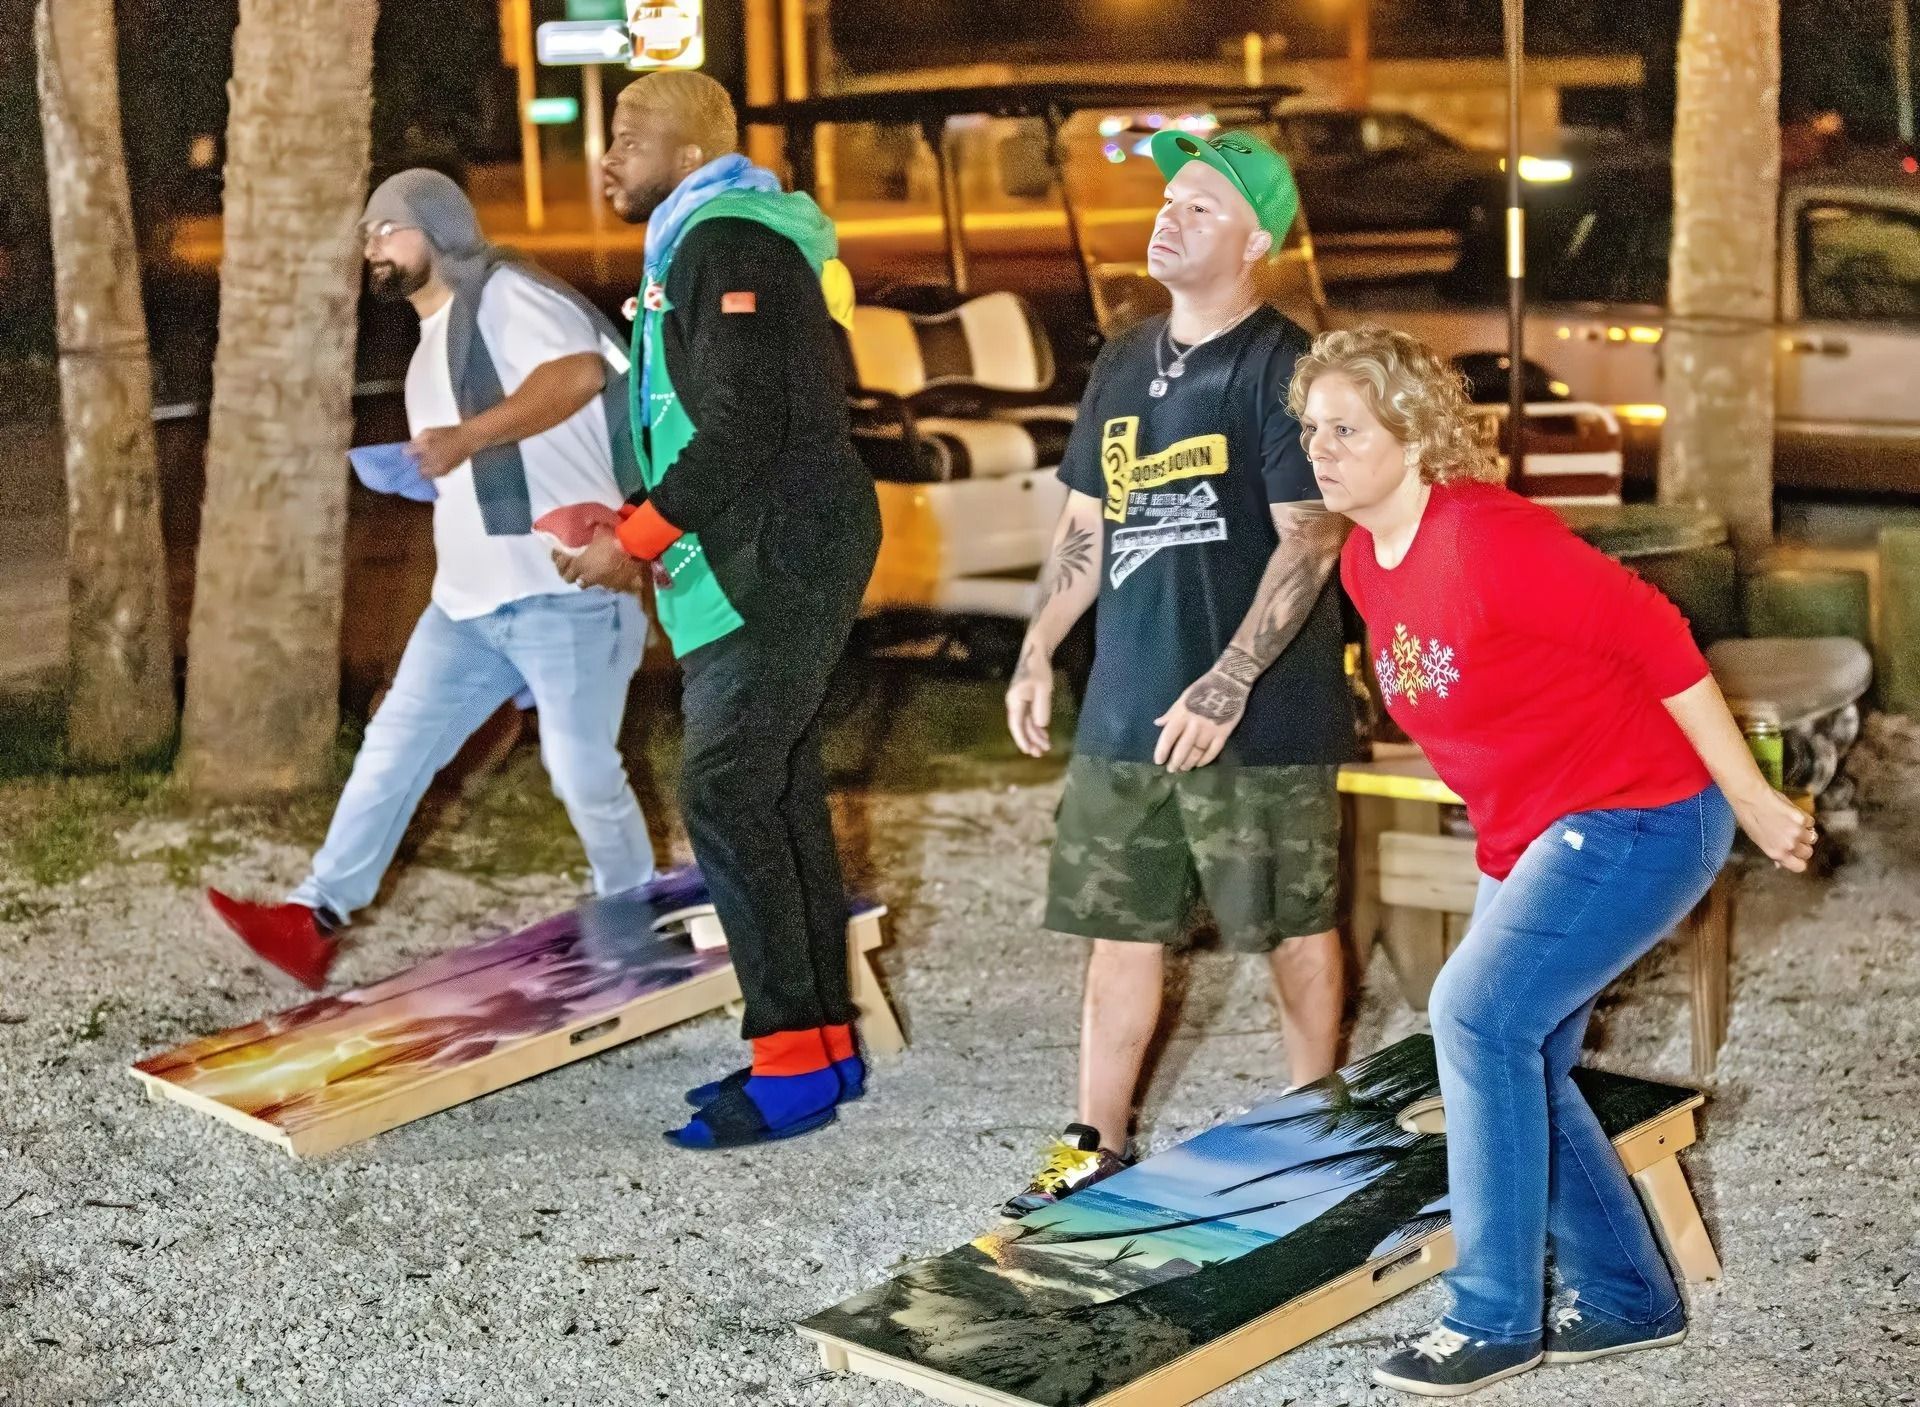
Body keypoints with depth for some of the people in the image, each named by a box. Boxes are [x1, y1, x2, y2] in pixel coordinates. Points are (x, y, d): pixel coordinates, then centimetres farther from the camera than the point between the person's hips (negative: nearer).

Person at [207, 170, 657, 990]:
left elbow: (580, 370, -26)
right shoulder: (433, 348, 24)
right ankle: (315, 917, 0)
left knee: (581, 767, -3)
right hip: (467, 600, 9)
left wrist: (469, 436, -32)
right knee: (393, 747, 1)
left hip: (563, 588, -9)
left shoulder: (504, 295, -5)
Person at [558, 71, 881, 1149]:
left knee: (726, 801, -10)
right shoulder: (709, 243, 20)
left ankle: (792, 1067, -7)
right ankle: (826, 1041, 18)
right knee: (783, 800, 11)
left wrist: (638, 538, -15)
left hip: (775, 568, -11)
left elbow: (743, 429, -21)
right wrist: (642, 523, 18)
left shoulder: (727, 243, -12)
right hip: (767, 563, 11)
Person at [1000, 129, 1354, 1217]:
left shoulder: (1283, 367, -11)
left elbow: (1312, 543, -16)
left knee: (1293, 924, 7)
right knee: (1119, 923, 10)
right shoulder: (1124, 368, 12)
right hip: (1125, 708, 7)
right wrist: (1038, 656, 13)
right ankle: (1101, 1142, 19)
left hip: (1258, 716, -7)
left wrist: (1226, 686, -22)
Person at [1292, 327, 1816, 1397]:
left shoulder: (1487, 537, -24)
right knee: (1518, 1062, 11)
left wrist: (1752, 799, -18)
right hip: (1531, 838, 10)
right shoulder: (1366, 565, 4)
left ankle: (1496, 1321, -9)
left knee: (1480, 1016, -19)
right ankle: (1628, 1299, 28)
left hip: (1640, 816, -10)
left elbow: (1655, 637, -22)